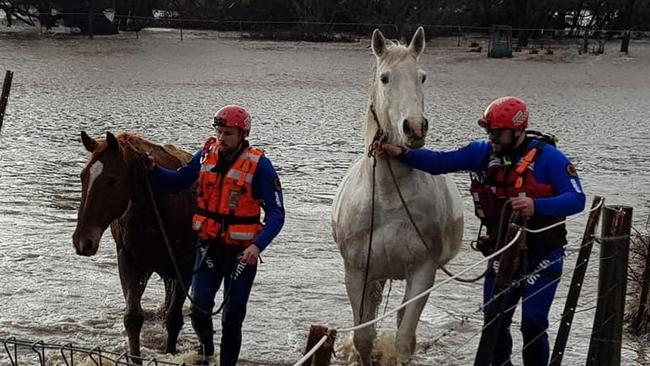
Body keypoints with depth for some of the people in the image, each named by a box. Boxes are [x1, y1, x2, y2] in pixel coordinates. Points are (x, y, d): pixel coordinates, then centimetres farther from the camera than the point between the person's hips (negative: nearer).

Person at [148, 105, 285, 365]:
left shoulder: (259, 166, -14)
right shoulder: (206, 155, -1)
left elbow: (276, 214, -16)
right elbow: (177, 182, 15)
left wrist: (257, 246, -30)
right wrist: (153, 170, -5)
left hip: (241, 253, -3)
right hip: (208, 247, 3)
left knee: (233, 316, 5)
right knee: (199, 309, -5)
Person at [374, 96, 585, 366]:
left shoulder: (547, 156, -16)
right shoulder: (483, 152, -1)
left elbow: (576, 199, -21)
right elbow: (440, 162, -3)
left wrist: (536, 206, -36)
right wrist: (401, 154, -16)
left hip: (541, 257, -5)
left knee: (533, 324, -8)